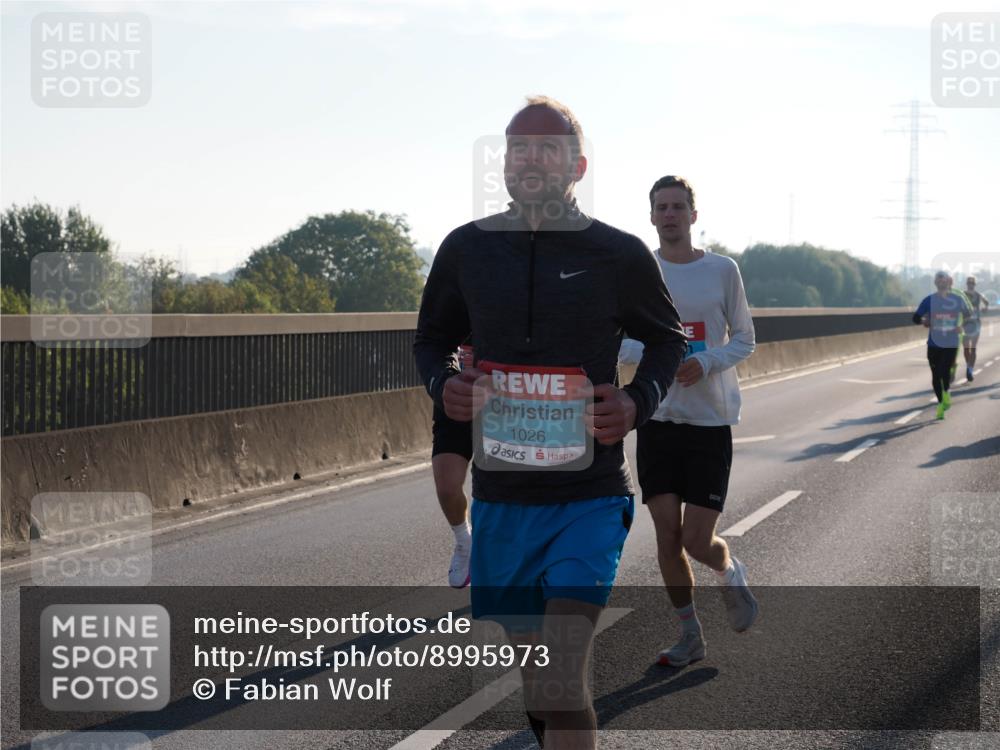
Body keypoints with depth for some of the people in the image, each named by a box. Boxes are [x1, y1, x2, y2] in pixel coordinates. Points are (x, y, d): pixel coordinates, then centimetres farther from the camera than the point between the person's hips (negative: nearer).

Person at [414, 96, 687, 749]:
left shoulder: (619, 255, -4)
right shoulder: (467, 249, 2)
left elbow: (668, 338, 12)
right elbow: (432, 338, 17)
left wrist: (639, 402, -8)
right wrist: (442, 384, -6)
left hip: (590, 500, -3)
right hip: (501, 497, 4)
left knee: (559, 683, -17)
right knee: (536, 679, 18)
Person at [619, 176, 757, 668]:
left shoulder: (722, 270, -2)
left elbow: (744, 340, 3)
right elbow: (619, 340, 6)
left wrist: (706, 362, -16)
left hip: (710, 420, -2)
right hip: (657, 419, 2)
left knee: (697, 540, -7)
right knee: (667, 536, 3)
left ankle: (731, 573, 29)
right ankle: (690, 636, 19)